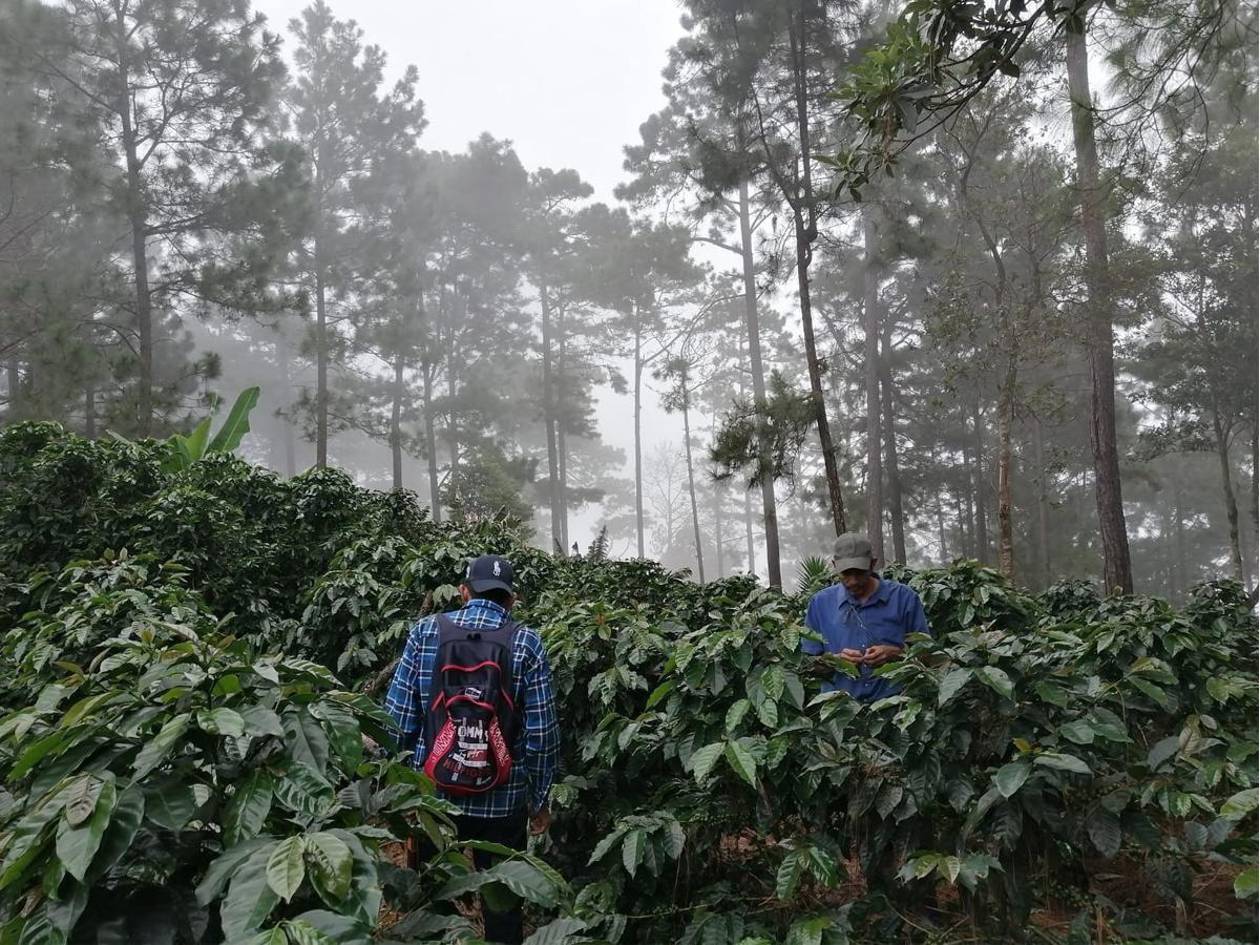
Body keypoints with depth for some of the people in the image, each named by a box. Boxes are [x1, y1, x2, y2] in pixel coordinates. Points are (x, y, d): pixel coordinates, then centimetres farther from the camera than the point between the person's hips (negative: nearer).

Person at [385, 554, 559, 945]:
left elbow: (398, 719, -5)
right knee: (501, 901, 17)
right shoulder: (526, 643, -7)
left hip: (432, 792, 1)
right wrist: (539, 801, 5)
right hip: (503, 799, -1)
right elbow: (541, 734, -7)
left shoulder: (426, 631, -4)